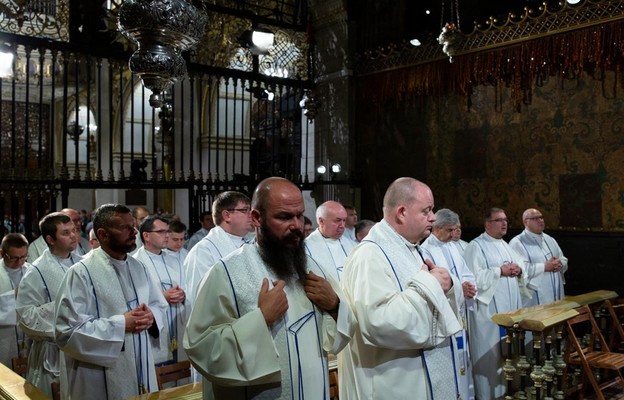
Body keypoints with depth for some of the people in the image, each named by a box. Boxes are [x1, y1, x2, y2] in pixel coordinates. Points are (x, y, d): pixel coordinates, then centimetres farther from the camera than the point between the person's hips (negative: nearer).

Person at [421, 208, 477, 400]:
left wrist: (469, 286, -8)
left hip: (459, 312, 8)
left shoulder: (452, 247, 12)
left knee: (462, 359, 15)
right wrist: (458, 288, -23)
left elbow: (467, 274, 14)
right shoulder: (426, 250, -13)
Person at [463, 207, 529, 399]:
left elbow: (522, 264, 19)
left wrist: (518, 269, -3)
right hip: (489, 310, -8)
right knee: (490, 354, -2)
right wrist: (500, 271, -18)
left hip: (510, 307, 8)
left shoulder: (505, 246, 17)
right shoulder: (476, 246, -10)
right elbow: (474, 276, -21)